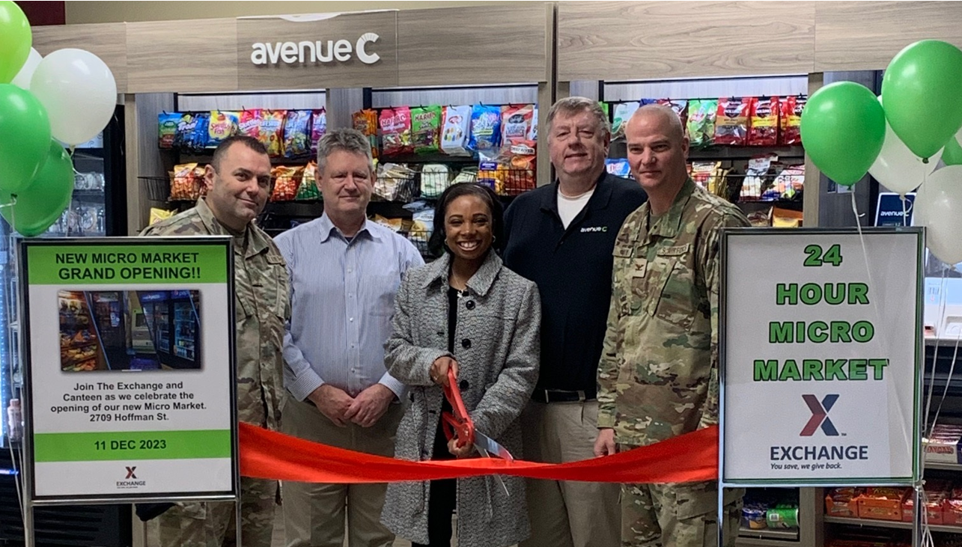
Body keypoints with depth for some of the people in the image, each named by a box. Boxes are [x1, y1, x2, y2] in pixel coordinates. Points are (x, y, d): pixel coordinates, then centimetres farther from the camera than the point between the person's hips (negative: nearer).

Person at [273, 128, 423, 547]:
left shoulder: (401, 252, 7)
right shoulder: (287, 248, 1)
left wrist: (387, 389, -8)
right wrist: (317, 390, -9)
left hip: (384, 414, 2)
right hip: (310, 413, -1)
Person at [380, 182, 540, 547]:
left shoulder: (520, 292, -4)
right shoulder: (416, 285, 6)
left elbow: (520, 372, -7)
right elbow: (394, 352, 7)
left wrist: (478, 425, -17)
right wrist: (429, 362, -15)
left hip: (486, 443, -2)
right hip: (423, 441, 3)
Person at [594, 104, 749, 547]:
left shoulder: (717, 225, -9)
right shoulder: (630, 230, 14)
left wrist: (710, 431, -16)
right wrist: (608, 420, 13)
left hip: (693, 434, -7)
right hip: (632, 436, 7)